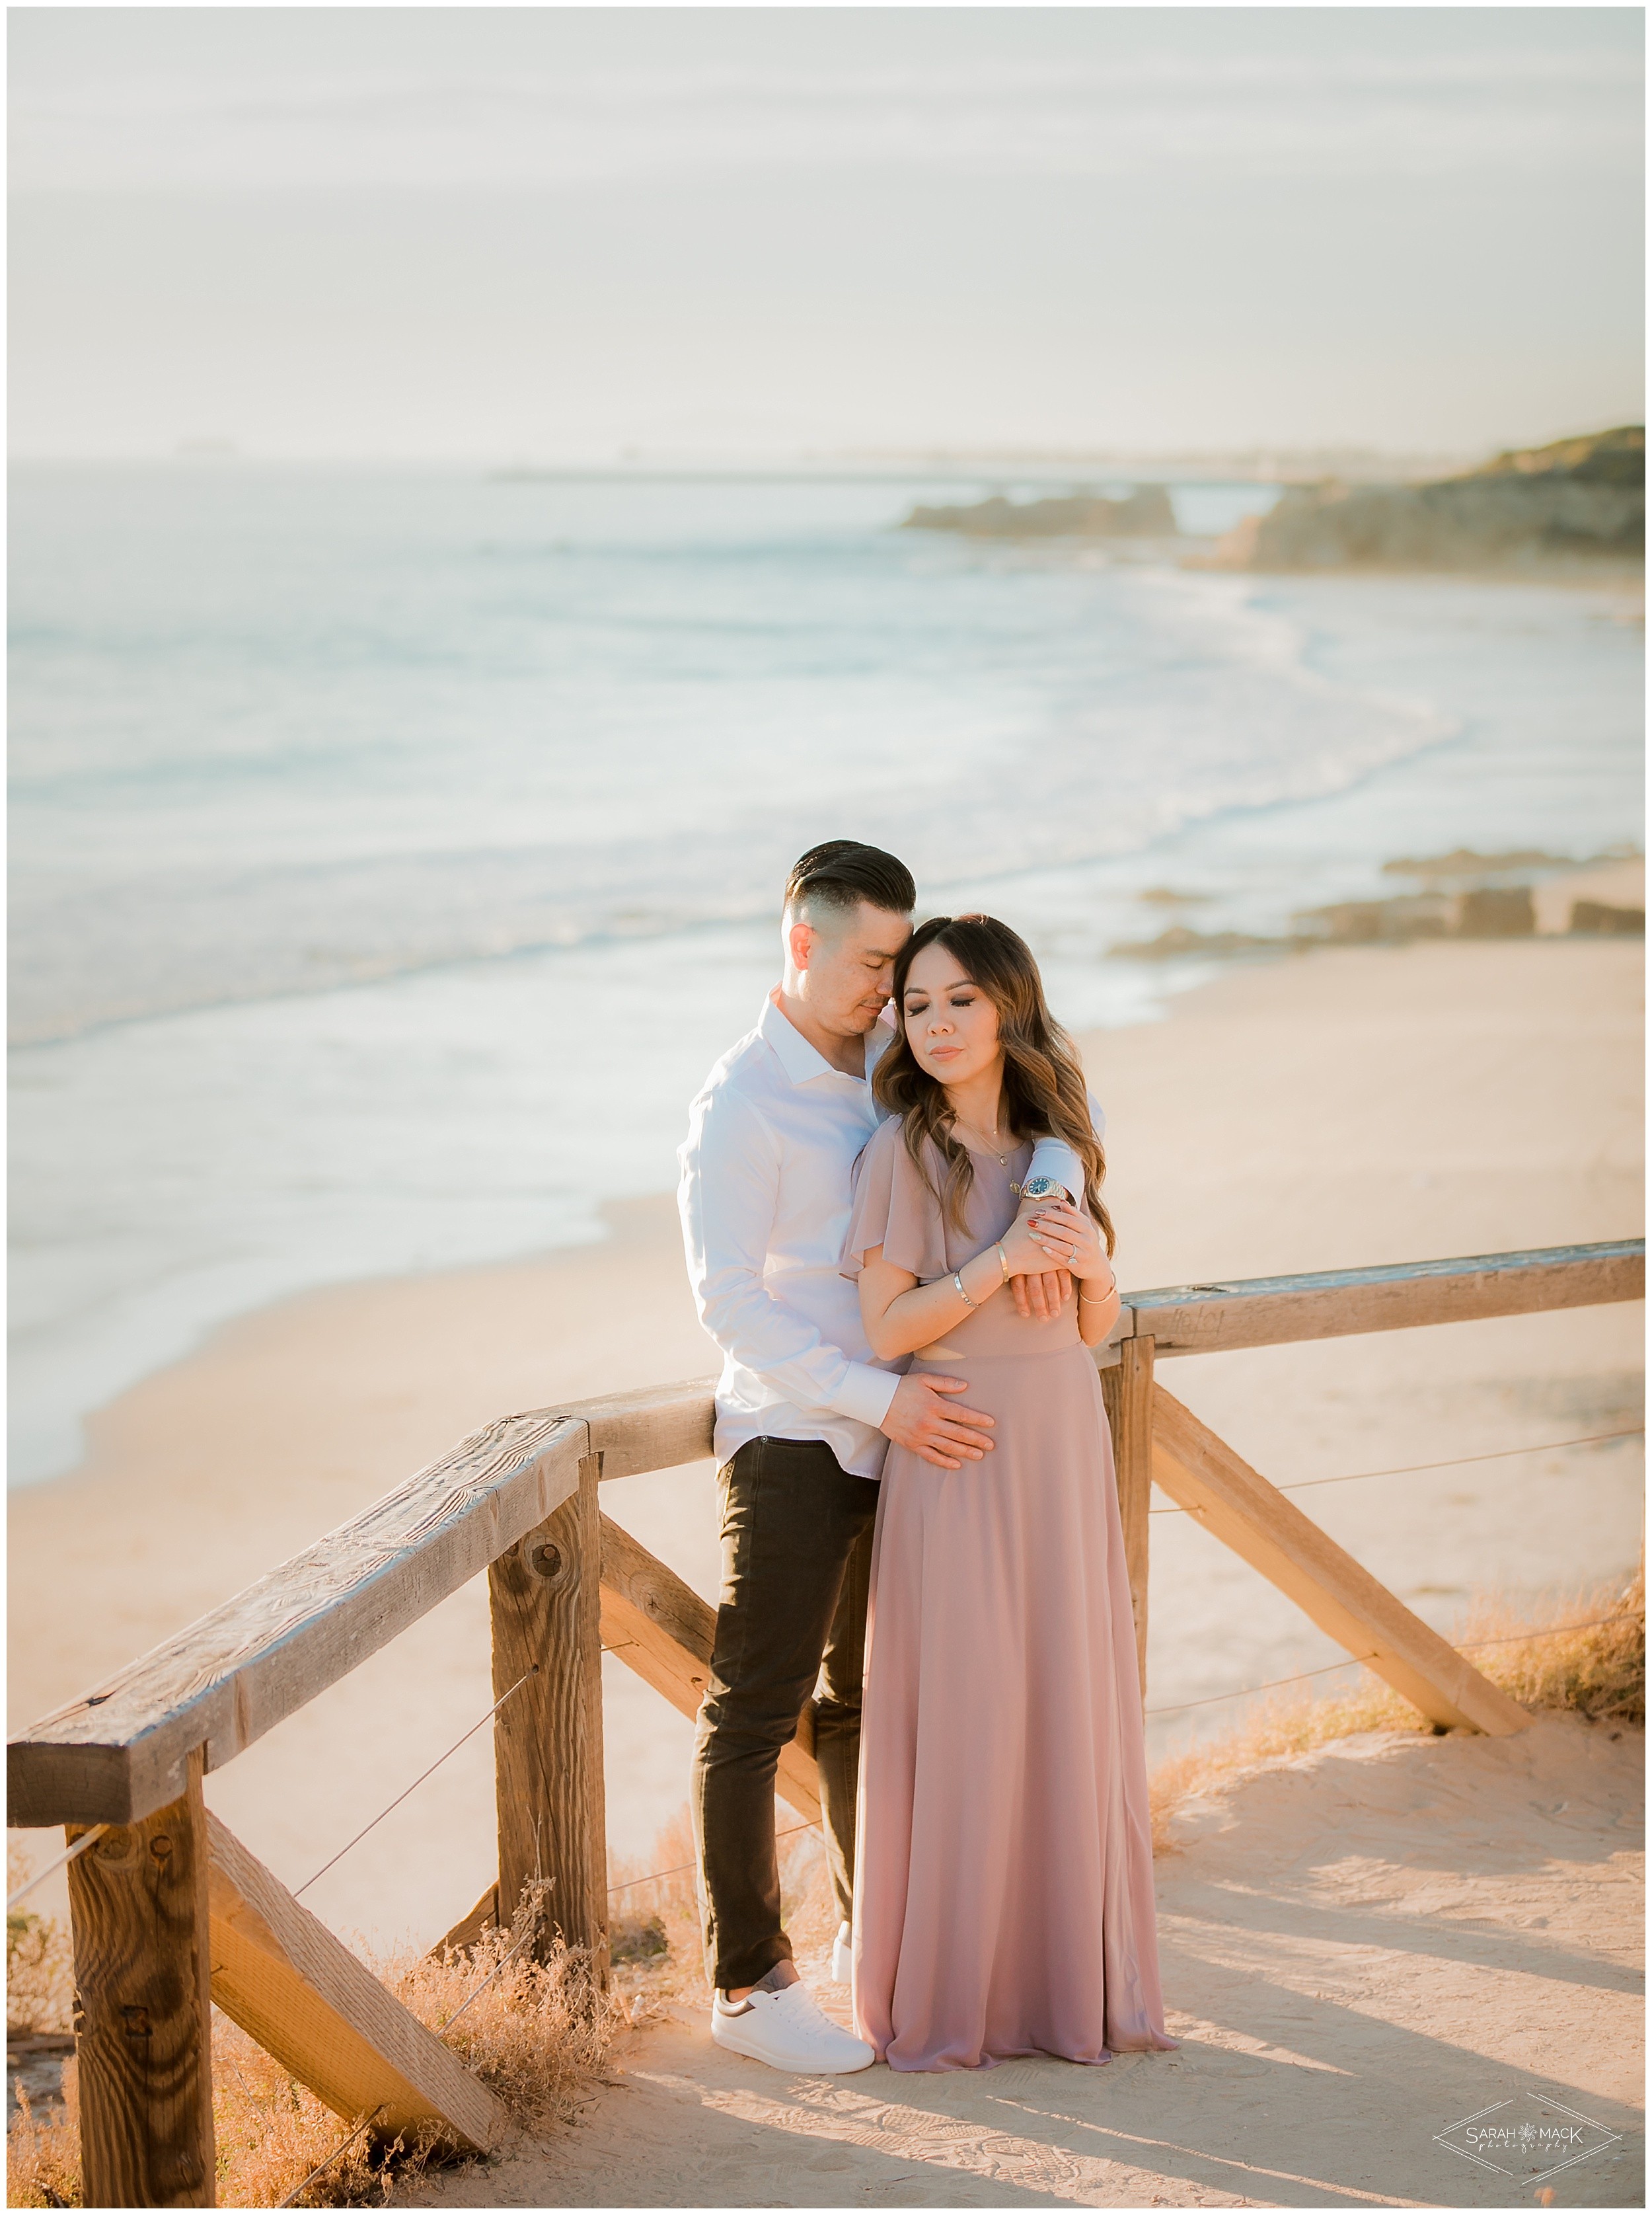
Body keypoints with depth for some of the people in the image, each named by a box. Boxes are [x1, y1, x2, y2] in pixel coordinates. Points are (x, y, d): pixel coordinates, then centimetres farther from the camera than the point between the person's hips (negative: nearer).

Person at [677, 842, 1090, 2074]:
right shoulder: (742, 1103, -14)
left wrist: (1046, 1207, -16)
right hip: (793, 1439, -7)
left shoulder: (895, 1057, 5)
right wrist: (880, 1397, -23)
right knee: (758, 1712, -2)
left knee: (867, 1696, 19)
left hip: (895, 1432, 7)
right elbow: (730, 1303, -18)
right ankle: (748, 1984, 5)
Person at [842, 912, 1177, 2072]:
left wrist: (1090, 1256, -10)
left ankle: (1072, 1973, 19)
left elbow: (1097, 1326, 11)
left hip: (1065, 1443, 5)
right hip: (957, 1454, -4)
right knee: (961, 1717, -1)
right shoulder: (903, 1151, -5)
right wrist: (1001, 1262, -19)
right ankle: (947, 1993, 9)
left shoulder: (1062, 1138, 9)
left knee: (1073, 1707, 7)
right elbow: (886, 1330, -10)